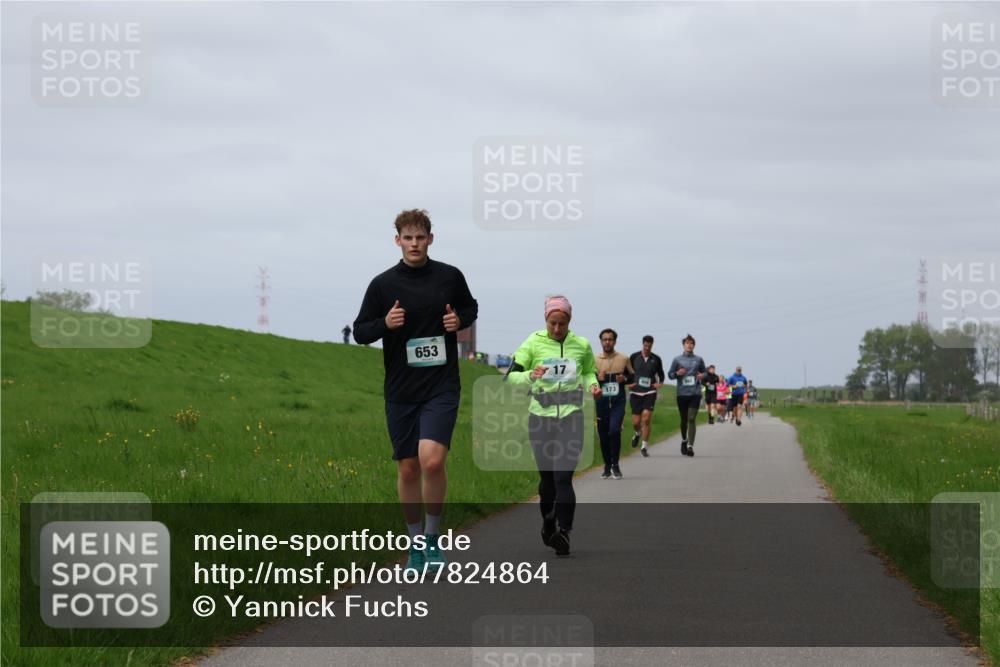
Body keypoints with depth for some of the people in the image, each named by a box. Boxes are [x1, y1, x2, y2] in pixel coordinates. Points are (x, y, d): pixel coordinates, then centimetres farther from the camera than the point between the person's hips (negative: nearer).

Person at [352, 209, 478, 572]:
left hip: (442, 387, -1)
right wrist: (385, 323, -16)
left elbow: (471, 307, 20)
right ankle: (416, 542, 22)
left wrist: (460, 320, -3)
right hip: (400, 390, 1)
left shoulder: (450, 277, 2)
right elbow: (360, 331, 4)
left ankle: (433, 536, -1)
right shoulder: (383, 284, 0)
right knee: (407, 469, 6)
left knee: (432, 460, -19)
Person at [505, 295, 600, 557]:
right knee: (547, 477, 10)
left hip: (571, 416, -1)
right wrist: (530, 376, -24)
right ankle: (548, 522, 35)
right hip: (541, 415, 1)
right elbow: (510, 376, -4)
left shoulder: (582, 345, 4)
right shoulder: (534, 343, -1)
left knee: (563, 477, -14)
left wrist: (592, 385, 0)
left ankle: (563, 532, -17)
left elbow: (589, 372, 22)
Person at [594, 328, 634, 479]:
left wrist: (625, 378, -8)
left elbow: (632, 376, 14)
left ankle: (615, 465, -5)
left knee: (614, 431, -18)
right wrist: (597, 378, -14)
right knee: (603, 435, 5)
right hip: (601, 403, 2)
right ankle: (607, 466, 20)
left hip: (618, 402, -2)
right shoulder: (594, 360, 4)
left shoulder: (624, 359, 5)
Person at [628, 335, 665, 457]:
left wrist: (660, 383, -1)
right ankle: (638, 433, 39)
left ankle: (645, 446, -6)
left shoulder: (656, 359, 4)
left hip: (650, 392, -1)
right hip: (636, 392, 1)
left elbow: (661, 374, 18)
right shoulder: (634, 357, 3)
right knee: (636, 422, 2)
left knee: (646, 418, -16)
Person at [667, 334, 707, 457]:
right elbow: (669, 374, 9)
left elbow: (705, 372, 17)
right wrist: (677, 373, -11)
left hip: (695, 393, -1)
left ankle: (690, 446, -13)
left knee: (692, 419, -11)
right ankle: (684, 440, 34)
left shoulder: (699, 359, 7)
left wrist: (702, 376, -5)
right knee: (684, 419, 9)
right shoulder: (677, 359, 6)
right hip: (682, 393, 1)